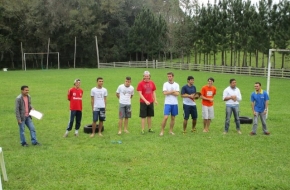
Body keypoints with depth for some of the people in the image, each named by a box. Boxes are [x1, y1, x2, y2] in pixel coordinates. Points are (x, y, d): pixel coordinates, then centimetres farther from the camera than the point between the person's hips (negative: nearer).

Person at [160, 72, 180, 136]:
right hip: (167, 103, -3)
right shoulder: (165, 84, 0)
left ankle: (171, 131, 19)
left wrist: (169, 92, -10)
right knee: (165, 117, -10)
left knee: (173, 118, 8)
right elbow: (164, 93, -14)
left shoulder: (176, 85, 4)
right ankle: (162, 131, 0)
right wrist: (173, 91, -8)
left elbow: (177, 94, -9)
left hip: (175, 103, 3)